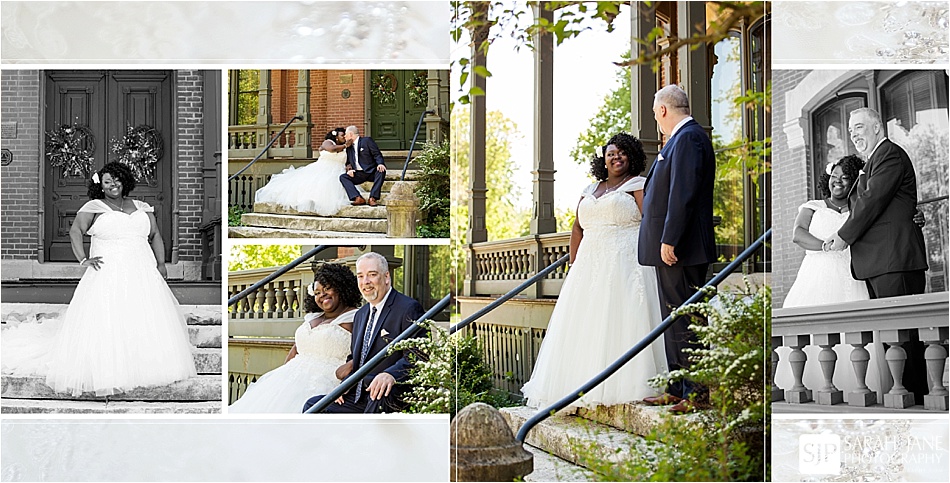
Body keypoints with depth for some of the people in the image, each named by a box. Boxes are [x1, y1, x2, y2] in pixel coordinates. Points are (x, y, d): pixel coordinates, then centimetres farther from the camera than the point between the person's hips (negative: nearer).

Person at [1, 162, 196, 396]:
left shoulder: (141, 208, 15)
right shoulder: (95, 207, 4)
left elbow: (155, 235, 16)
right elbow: (75, 231, -4)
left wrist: (160, 263, 4)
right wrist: (83, 259, -15)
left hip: (142, 276, 4)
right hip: (108, 276, -4)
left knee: (146, 322, 0)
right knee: (106, 323, -9)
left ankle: (147, 369, 9)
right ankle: (106, 373, -6)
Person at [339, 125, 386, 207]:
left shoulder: (367, 140, 1)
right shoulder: (349, 147, 17)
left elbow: (377, 154, -6)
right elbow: (348, 162, 20)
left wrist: (380, 163, -26)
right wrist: (349, 169, -4)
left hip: (371, 172, -5)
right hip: (358, 174, 5)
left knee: (381, 171, -35)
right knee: (342, 177, -18)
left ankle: (372, 198, -38)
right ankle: (358, 198, -33)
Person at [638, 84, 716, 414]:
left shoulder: (688, 138, -14)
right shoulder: (682, 138, 18)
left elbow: (683, 194, -21)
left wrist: (669, 240, -22)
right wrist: (663, 241, 22)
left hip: (681, 250, -11)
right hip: (671, 249, 11)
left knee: (685, 321, -7)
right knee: (673, 321, 13)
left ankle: (697, 392, -3)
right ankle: (676, 389, 19)